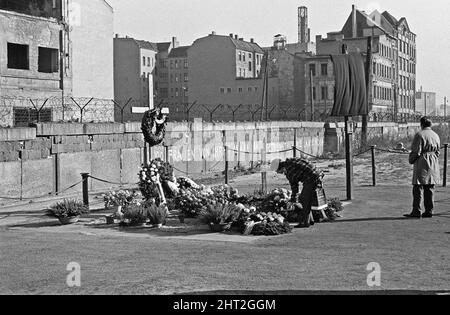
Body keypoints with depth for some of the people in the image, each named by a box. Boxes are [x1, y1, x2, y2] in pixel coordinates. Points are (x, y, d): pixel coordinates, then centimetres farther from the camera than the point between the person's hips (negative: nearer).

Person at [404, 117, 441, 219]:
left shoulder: (419, 135, -11)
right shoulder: (436, 136, 10)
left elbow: (416, 151, -13)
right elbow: (438, 151, 14)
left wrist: (411, 160, 2)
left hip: (421, 165, -6)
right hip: (433, 166, 7)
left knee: (418, 189, -4)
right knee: (430, 189, 10)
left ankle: (417, 211, -6)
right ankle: (429, 211, 12)